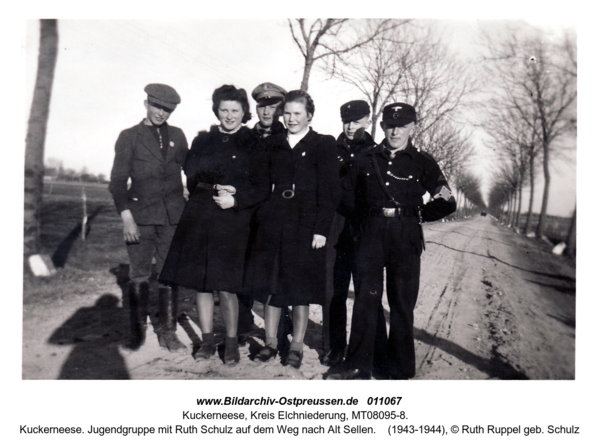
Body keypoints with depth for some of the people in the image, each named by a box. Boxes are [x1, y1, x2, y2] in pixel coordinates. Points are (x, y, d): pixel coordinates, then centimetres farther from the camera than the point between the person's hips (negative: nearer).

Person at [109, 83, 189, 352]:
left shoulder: (177, 136, 14)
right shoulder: (129, 137, 6)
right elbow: (117, 180, 1)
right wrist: (126, 217, -9)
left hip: (173, 216, 2)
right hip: (140, 216, -2)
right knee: (139, 275, 2)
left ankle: (168, 332, 14)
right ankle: (137, 332, 17)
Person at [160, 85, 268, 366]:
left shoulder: (253, 144, 5)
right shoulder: (203, 141, 15)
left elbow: (263, 188, 1)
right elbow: (190, 175, 6)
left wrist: (235, 199, -13)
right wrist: (214, 189, -11)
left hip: (233, 221, -3)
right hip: (199, 218, 4)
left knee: (226, 286, -6)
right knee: (201, 283, 7)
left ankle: (231, 342, 13)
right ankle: (207, 340, 22)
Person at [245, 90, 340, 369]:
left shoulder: (323, 145, 1)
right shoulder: (272, 145, 14)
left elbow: (329, 192, -4)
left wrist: (321, 229, -11)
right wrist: (262, 218, 2)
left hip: (305, 225, -4)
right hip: (272, 223, 4)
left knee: (300, 286, 4)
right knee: (270, 284, 8)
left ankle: (297, 346, 18)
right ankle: (270, 341, 23)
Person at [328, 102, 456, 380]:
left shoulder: (423, 162, 5)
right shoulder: (367, 159, 10)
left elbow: (447, 203, 6)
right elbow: (354, 197, 20)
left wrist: (416, 215, 4)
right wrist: (370, 218, 9)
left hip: (406, 238, -1)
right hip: (372, 235, 2)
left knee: (402, 304, 5)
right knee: (365, 299, 2)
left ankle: (400, 372, 18)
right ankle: (358, 367, 13)